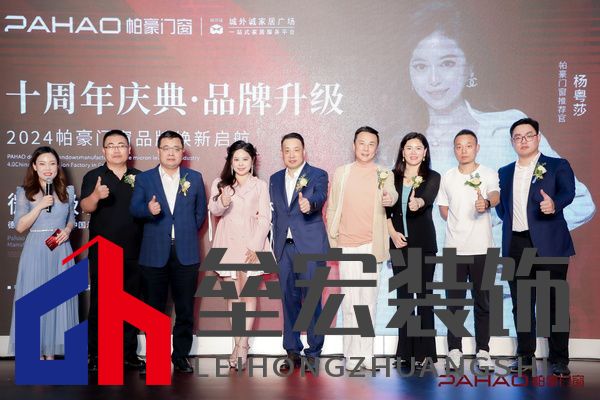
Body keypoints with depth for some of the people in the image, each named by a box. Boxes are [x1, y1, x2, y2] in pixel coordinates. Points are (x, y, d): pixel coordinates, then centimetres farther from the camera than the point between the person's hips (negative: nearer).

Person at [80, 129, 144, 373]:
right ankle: (94, 354, 8)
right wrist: (96, 195, -34)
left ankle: (130, 353, 19)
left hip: (133, 252, 3)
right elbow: (86, 207, -13)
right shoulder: (93, 177, 0)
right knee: (99, 302, 1)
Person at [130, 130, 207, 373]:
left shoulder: (194, 178, 8)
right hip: (154, 253, 0)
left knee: (185, 308, 4)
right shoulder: (144, 179, 5)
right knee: (155, 309, 7)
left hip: (186, 253, 1)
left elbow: (201, 211, 15)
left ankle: (181, 355, 16)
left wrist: (188, 232, 10)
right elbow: (134, 209, -5)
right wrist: (149, 209, -24)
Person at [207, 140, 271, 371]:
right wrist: (222, 202, -31)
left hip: (251, 245, -1)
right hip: (228, 245, 2)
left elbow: (265, 218, 0)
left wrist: (255, 247, -11)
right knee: (232, 296, 5)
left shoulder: (260, 186, 5)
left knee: (248, 295, -2)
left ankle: (242, 346, -1)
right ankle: (238, 344, 11)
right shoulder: (220, 184, 8)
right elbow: (214, 210, -7)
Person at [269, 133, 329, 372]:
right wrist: (274, 244, 11)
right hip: (284, 247, 5)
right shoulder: (275, 179, 15)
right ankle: (292, 352, 17)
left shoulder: (318, 175, -1)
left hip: (310, 247, -4)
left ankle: (313, 353, 7)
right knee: (289, 300, 8)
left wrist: (309, 204, -44)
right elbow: (274, 213, 17)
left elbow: (320, 196, -21)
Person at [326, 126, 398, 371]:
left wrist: (390, 198, -41)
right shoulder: (341, 173, 8)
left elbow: (391, 193, -18)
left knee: (369, 300, 4)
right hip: (347, 246, 1)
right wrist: (333, 240, 5)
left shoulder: (384, 174, 4)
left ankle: (366, 353, 11)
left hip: (371, 246, 0)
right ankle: (352, 355, 7)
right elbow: (332, 209, 11)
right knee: (350, 302, 0)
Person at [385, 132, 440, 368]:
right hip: (399, 242, 3)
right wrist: (392, 232, -6)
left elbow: (428, 198, -20)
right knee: (403, 294, 5)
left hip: (423, 242, -3)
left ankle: (424, 351, 4)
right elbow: (385, 209, 9)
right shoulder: (392, 177, 8)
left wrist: (418, 203, -42)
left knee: (424, 293, -2)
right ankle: (404, 350, 11)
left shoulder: (432, 178, 1)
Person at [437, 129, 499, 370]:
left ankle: (482, 351, 11)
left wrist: (487, 202, -43)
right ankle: (454, 350, 11)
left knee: (483, 302, 3)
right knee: (454, 301, 4)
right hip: (454, 248, 2)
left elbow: (495, 195, -20)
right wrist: (461, 223, 1)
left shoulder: (488, 174, 1)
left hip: (482, 248, -2)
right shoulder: (447, 178, 10)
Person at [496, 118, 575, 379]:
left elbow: (568, 191, -15)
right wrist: (510, 222, 3)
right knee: (521, 304, 8)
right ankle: (524, 356, 17)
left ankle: (559, 360, 5)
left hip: (549, 244, -4)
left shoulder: (557, 166, 3)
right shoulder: (505, 173, 17)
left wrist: (554, 204, -35)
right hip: (516, 246, 4)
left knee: (555, 303, -2)